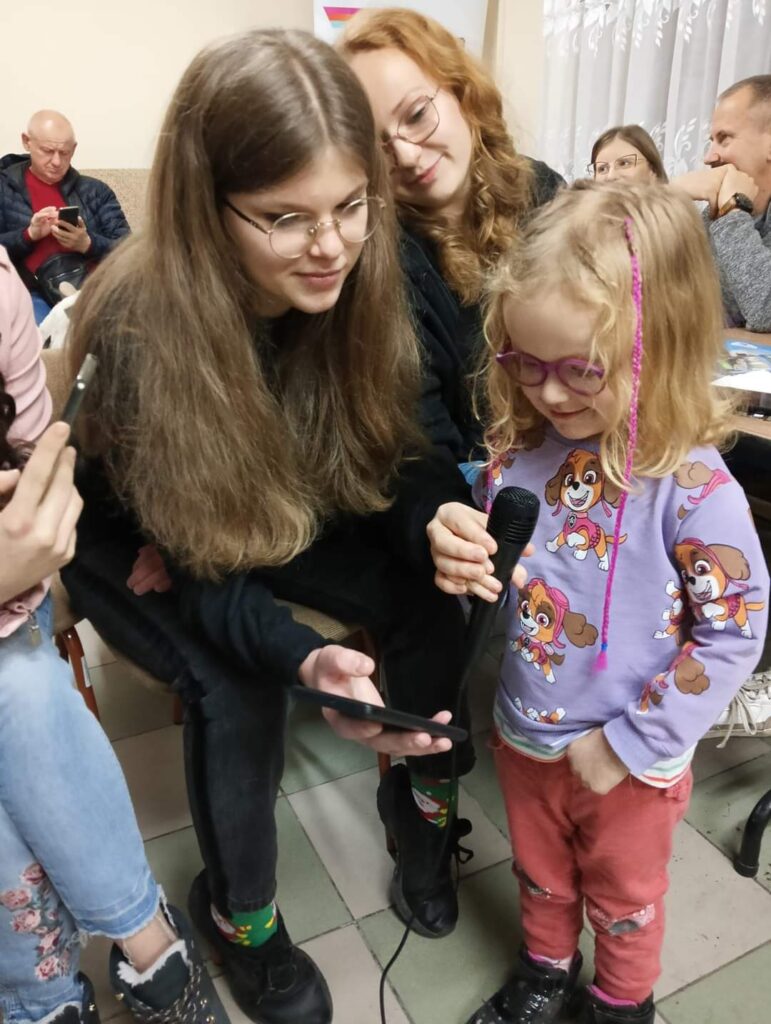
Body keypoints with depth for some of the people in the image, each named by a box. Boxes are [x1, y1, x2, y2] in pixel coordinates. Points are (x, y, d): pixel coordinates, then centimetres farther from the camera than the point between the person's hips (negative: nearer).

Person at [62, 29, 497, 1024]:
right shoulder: (137, 330, -34)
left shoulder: (356, 289, -20)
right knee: (239, 687, -26)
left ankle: (425, 799, 15)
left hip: (289, 514, 4)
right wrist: (305, 660, -45)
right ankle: (238, 915, 5)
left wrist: (438, 521, -34)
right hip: (141, 541, -3)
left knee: (429, 609, -15)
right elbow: (191, 560, -28)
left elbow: (390, 450, -10)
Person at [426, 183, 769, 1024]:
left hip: (630, 762, -3)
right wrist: (458, 560, -24)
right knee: (540, 876, 30)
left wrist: (631, 743, -18)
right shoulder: (517, 452, -12)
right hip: (524, 735, 4)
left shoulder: (692, 486, -26)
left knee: (622, 896, 26)